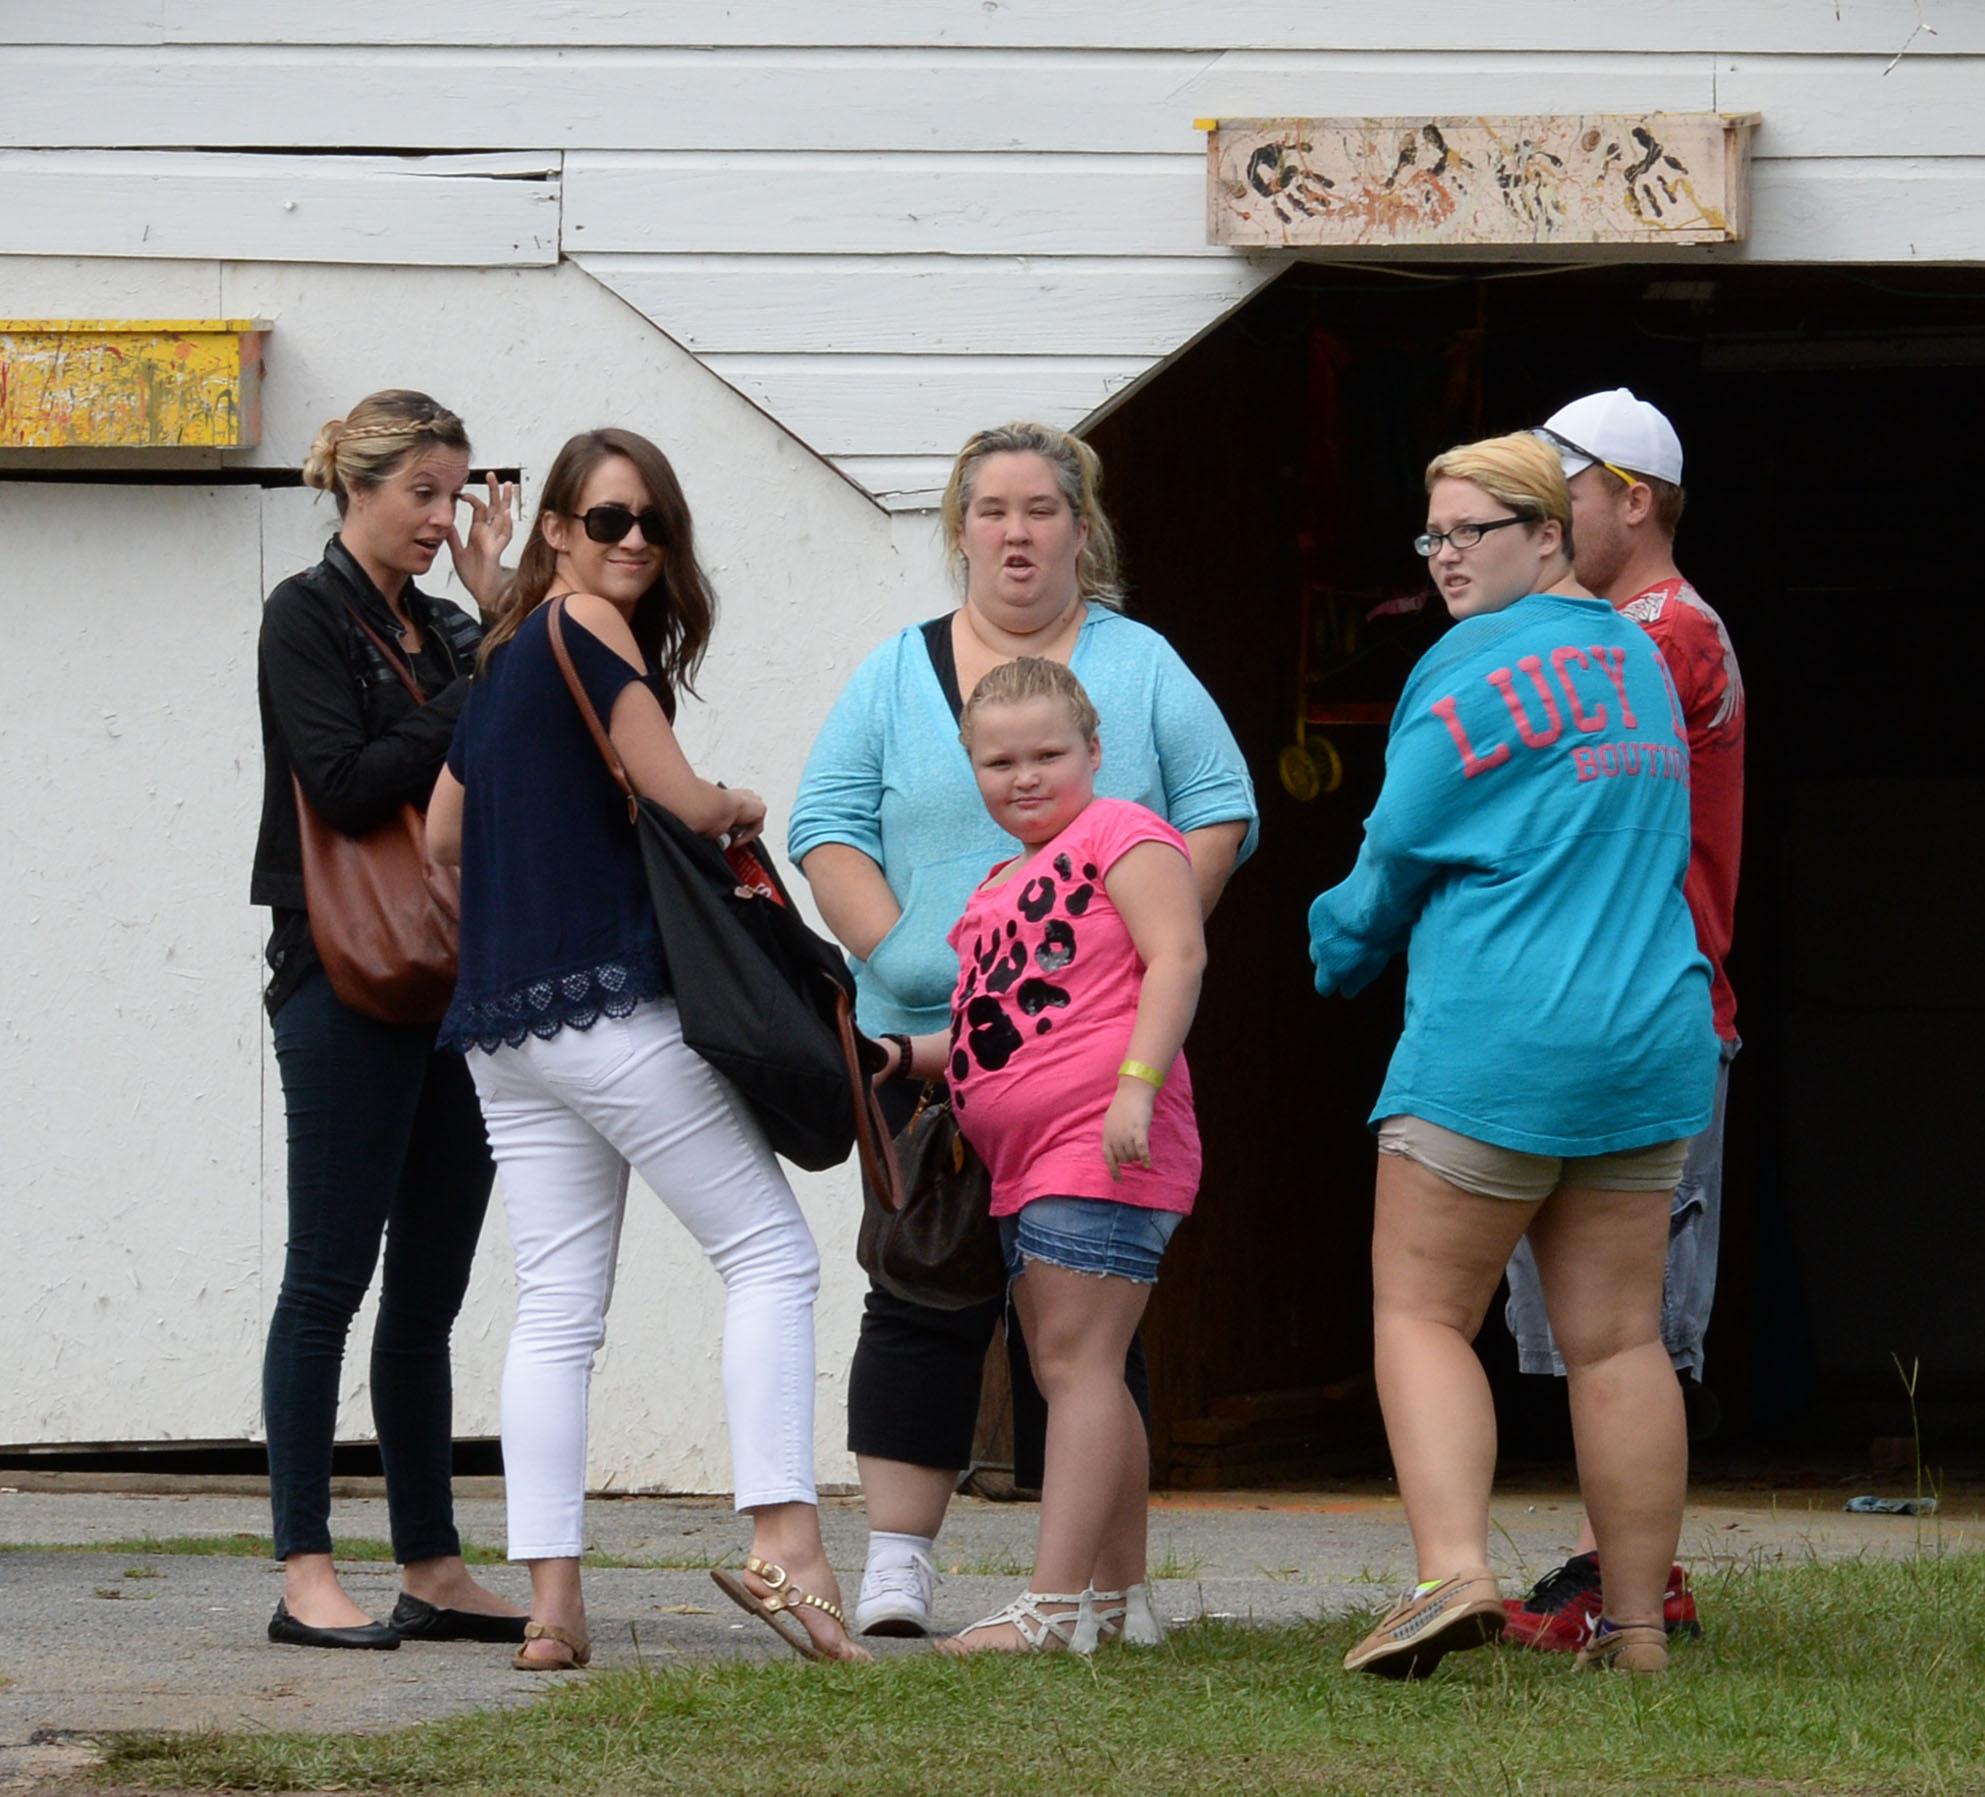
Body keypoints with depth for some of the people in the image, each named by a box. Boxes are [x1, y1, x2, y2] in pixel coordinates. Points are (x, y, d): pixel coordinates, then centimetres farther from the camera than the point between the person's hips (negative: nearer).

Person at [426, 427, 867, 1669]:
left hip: (502, 1029, 8)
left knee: (558, 1310, 5)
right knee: (770, 1252, -4)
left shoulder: (497, 663, 17)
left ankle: (553, 1603, -2)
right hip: (614, 1007, -8)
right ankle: (784, 1541, -18)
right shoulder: (592, 631, -8)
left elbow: (441, 834, 22)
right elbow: (680, 798, -12)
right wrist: (741, 809, 9)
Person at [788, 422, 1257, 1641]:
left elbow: (1219, 813, 5)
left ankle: (1114, 1582, 1)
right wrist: (898, 949, -9)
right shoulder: (897, 675, 10)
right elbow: (828, 826, 5)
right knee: (923, 1301, -4)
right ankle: (897, 1563, -4)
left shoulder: (1142, 670, 9)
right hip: (928, 1041, 1)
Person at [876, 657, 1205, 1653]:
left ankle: (1054, 1601, -18)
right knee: (1069, 1374, 13)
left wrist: (1138, 1083, -26)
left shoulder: (1119, 835, -4)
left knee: (1076, 1361, -13)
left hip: (1102, 1147, -10)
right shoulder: (1001, 888, 23)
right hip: (1025, 1161, 10)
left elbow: (1177, 955, -16)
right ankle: (1110, 1591, 20)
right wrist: (903, 1056, 16)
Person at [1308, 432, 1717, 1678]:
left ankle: (1454, 1566, -19)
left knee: (1421, 1312, 0)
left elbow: (1401, 854, -3)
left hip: (1496, 1043, -7)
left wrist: (1343, 944, 18)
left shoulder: (1473, 667, -8)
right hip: (1652, 1038, 7)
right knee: (1619, 1339, 6)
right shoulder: (1640, 658, 16)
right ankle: (1638, 1625, 4)